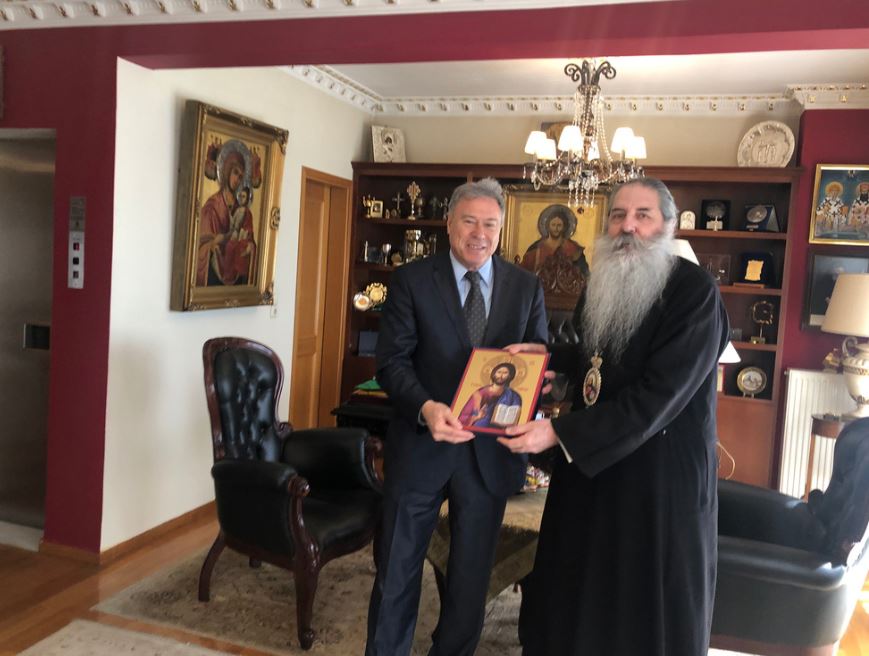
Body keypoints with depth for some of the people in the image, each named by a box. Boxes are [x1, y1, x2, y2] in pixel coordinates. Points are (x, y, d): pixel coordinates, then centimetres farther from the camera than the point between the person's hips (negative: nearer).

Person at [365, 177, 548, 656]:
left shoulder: (526, 287, 4)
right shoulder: (411, 280, -3)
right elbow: (392, 359, -8)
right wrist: (425, 408, -26)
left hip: (491, 450, 2)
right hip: (421, 443, -2)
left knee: (471, 574, 17)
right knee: (397, 569, 11)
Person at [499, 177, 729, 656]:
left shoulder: (695, 293, -19)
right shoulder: (603, 283, 5)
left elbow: (656, 397, -25)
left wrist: (561, 433, -27)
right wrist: (549, 355, 4)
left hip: (660, 472, -7)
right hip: (590, 458, 7)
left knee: (647, 611, 11)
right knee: (574, 590, 20)